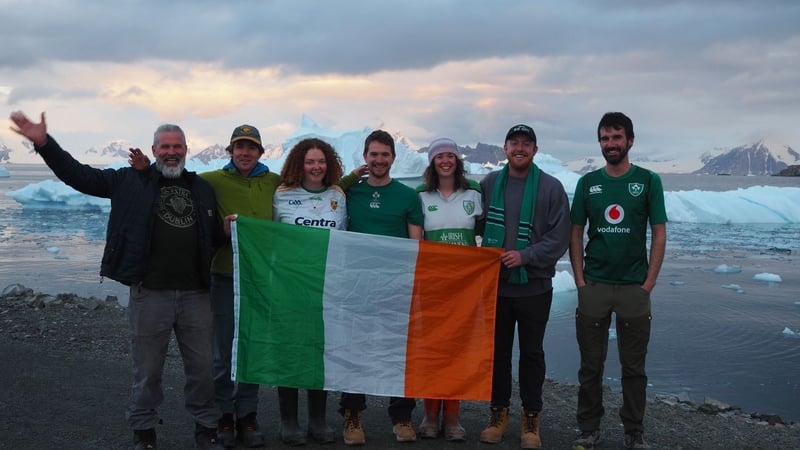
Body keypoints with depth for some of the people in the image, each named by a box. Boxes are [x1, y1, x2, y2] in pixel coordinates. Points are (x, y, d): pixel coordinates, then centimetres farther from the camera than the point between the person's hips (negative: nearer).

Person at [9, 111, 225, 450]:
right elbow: (79, 175, -3)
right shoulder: (131, 181, 2)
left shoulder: (203, 188, 10)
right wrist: (44, 142, -14)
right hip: (149, 294, -2)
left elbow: (217, 238, 18)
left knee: (201, 367, 11)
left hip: (195, 294, 2)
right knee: (147, 370, 9)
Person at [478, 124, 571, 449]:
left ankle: (531, 417, 21)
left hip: (534, 286, -2)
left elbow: (559, 239, -9)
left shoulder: (551, 187, -5)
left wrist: (525, 256, -19)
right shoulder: (489, 184, 3)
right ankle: (498, 412, 25)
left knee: (532, 353, 9)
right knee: (498, 350, 11)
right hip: (495, 283, 2)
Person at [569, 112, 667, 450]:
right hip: (594, 286, 1)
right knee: (591, 365, 8)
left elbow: (659, 234, 0)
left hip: (634, 288, -1)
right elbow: (575, 234, 7)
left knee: (634, 367, 7)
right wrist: (580, 280, -1)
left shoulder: (648, 181, 0)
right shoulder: (588, 182, 5)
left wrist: (649, 283, -6)